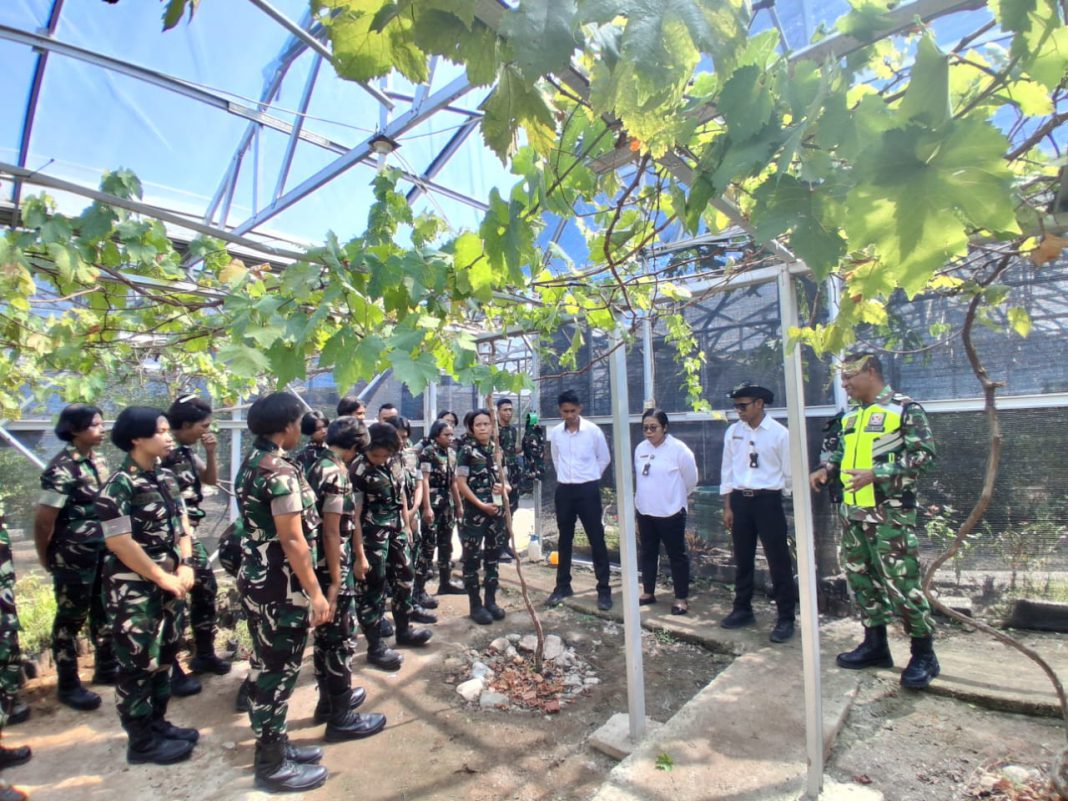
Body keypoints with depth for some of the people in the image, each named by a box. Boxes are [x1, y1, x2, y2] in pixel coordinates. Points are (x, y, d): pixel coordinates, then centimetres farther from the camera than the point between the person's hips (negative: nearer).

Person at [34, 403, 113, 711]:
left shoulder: (98, 460, 4)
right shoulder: (61, 469, -19)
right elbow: (43, 520, -16)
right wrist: (47, 558, -4)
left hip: (102, 552, 7)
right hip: (74, 556, -7)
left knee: (104, 611, 17)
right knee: (71, 619, 7)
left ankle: (107, 668, 33)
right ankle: (68, 685, 22)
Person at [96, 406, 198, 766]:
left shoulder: (167, 478, 6)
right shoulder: (118, 486, -17)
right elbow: (120, 543, -20)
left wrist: (185, 567, -4)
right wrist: (163, 577, -15)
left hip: (169, 584, 8)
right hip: (135, 589, -7)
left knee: (164, 657, 18)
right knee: (138, 664, 5)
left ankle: (158, 723, 33)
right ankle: (142, 741, 19)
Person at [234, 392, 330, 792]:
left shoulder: (251, 463, 9)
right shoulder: (281, 471, -22)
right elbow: (292, 540, -24)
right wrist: (315, 591, -18)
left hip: (256, 578, 10)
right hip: (280, 586, -10)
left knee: (267, 665, 20)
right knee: (278, 670, 4)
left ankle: (274, 742, 37)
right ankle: (272, 765, 20)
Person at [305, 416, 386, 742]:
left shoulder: (319, 467, 10)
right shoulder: (335, 474, -20)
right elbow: (331, 532, -22)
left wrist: (358, 557, 23)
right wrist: (336, 581, -18)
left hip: (321, 566, 10)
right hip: (331, 569, -10)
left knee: (325, 636, 20)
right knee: (340, 640, 2)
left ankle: (329, 700, 35)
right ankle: (341, 718, 14)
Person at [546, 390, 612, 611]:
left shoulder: (593, 430, -9)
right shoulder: (555, 433, 1)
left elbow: (604, 458, 4)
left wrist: (588, 478, 8)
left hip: (588, 489, -3)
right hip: (564, 490, 3)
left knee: (596, 539, 0)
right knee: (564, 540, 13)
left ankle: (604, 589, 9)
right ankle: (563, 585, 25)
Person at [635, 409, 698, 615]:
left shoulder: (678, 449, -13)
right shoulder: (640, 448, 4)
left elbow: (690, 479, -3)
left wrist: (676, 497, 9)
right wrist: (647, 498, 14)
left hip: (670, 512, -5)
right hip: (645, 511, 6)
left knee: (677, 555, 6)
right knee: (648, 553, 16)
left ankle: (681, 598, 18)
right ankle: (648, 592, 30)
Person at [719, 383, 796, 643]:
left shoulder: (779, 433, -8)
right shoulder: (732, 432, 3)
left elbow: (789, 474, 0)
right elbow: (727, 470, 7)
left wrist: (767, 492, 8)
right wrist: (727, 507, 6)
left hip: (767, 501, -4)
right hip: (739, 500, 4)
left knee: (778, 561, 3)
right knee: (742, 560, 15)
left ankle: (786, 619, 17)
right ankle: (742, 610, 30)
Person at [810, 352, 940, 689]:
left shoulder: (905, 409, -6)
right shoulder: (851, 415, 15)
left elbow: (924, 455, -12)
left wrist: (876, 474, -22)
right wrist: (826, 470, 4)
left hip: (890, 512, -7)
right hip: (854, 511, 8)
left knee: (901, 581, -4)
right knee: (861, 579, 13)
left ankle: (924, 654, 14)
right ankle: (875, 645, 26)